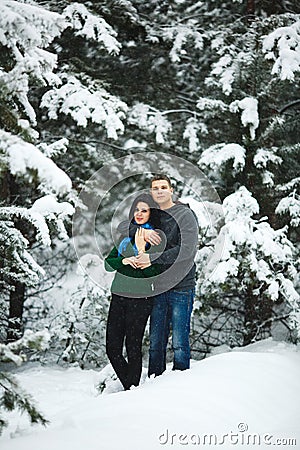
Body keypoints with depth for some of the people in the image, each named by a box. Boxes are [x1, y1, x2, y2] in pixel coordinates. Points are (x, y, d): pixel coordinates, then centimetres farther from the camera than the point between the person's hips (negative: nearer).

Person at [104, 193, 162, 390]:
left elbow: (153, 272, -10)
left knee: (133, 349, -2)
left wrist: (141, 250, -18)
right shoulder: (125, 234, 14)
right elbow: (108, 263, 10)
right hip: (119, 295, 5)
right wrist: (124, 260, -8)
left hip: (140, 298, -5)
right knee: (112, 348, 4)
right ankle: (129, 388, 20)